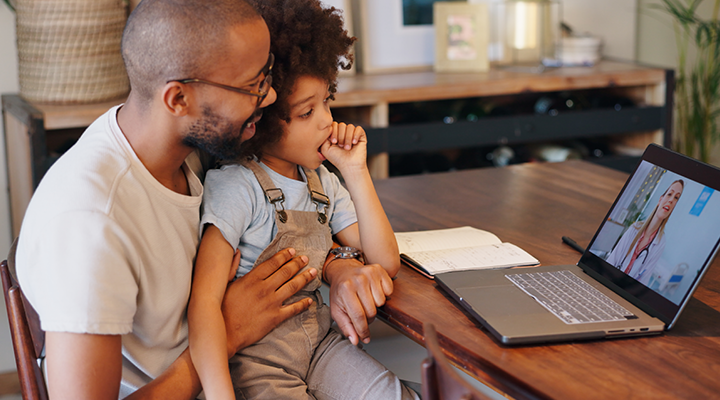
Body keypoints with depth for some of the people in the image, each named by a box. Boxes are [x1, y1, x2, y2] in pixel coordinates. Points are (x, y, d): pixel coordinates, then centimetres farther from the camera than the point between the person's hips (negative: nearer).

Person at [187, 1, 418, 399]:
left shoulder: (322, 182, 6)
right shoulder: (237, 186, -17)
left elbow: (386, 261, 3)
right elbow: (204, 300, -24)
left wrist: (356, 172, -5)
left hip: (318, 343, 7)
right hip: (255, 360, -6)